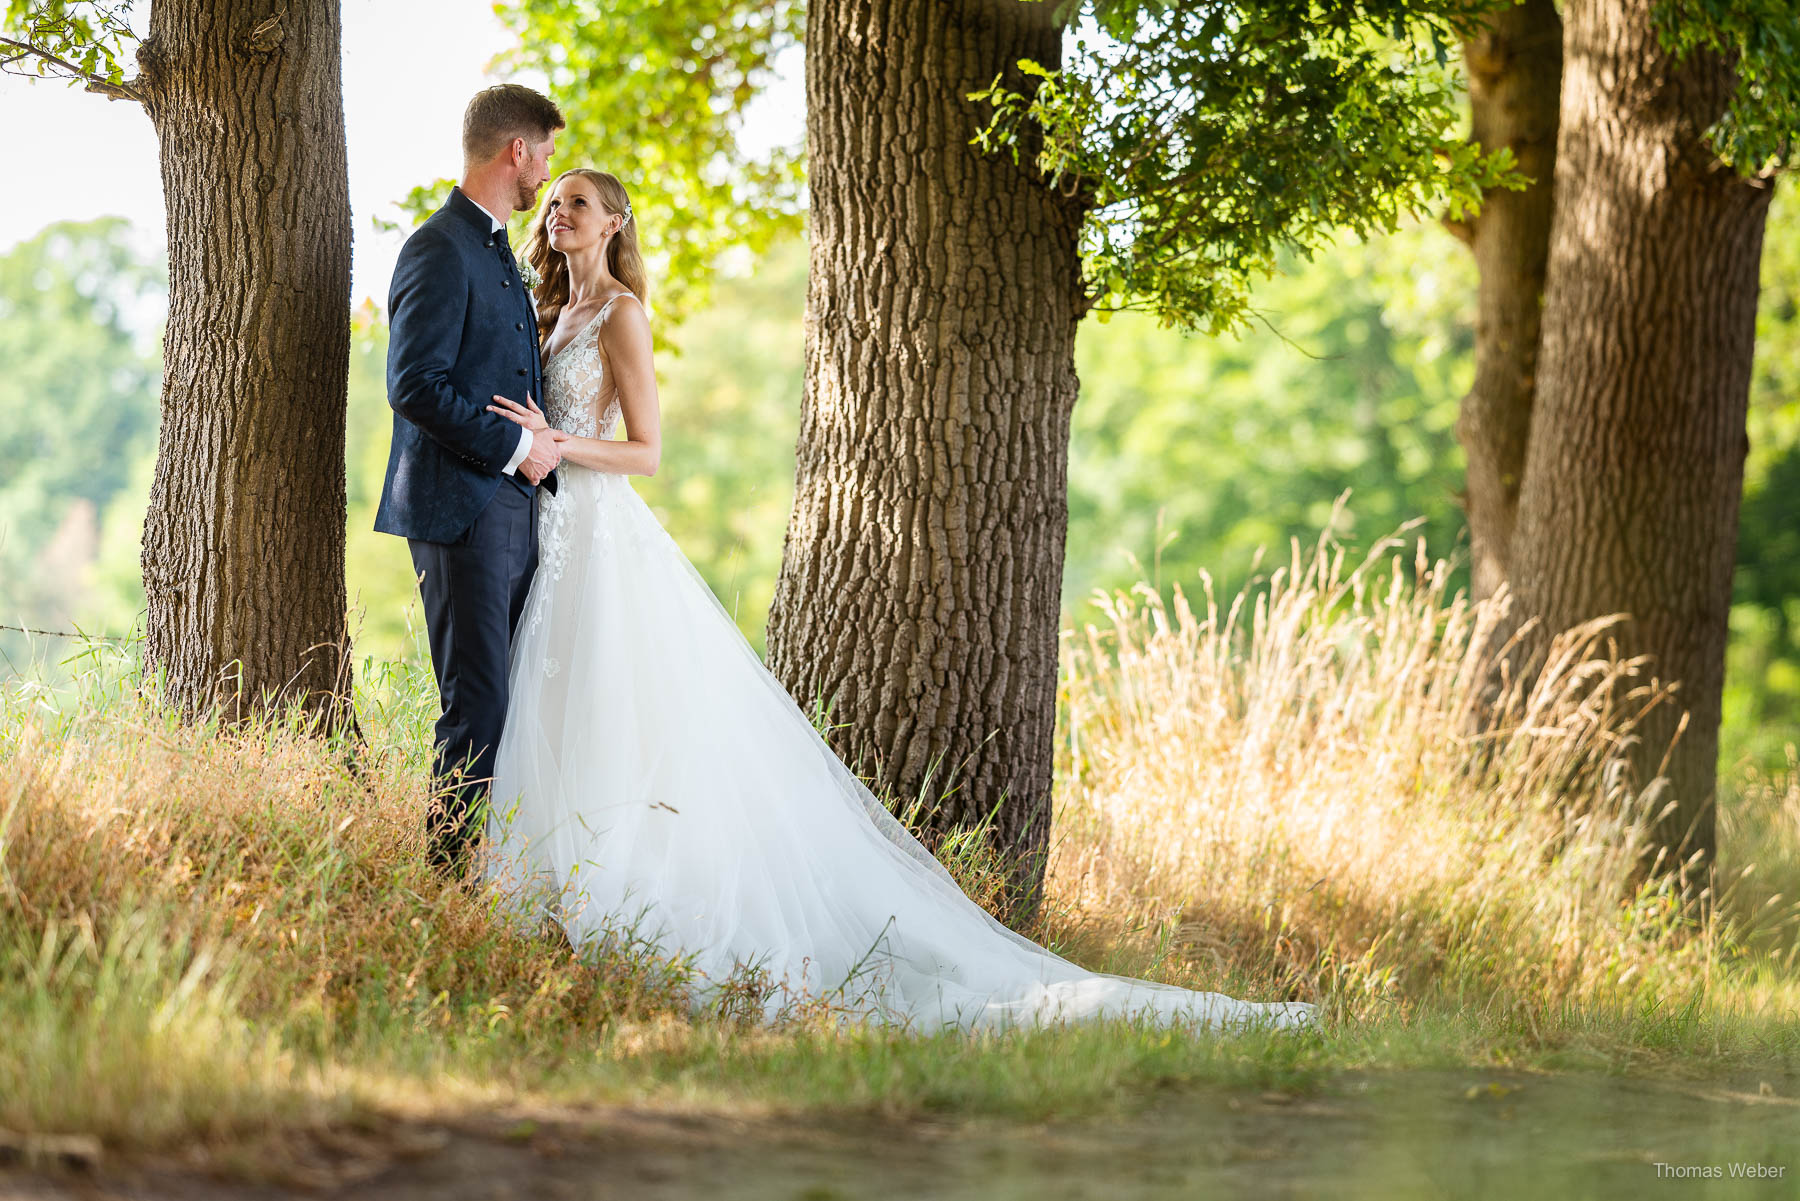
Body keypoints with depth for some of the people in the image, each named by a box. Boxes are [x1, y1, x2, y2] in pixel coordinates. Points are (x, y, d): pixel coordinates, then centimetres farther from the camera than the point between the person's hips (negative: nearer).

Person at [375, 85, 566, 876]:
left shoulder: (495, 252, 20)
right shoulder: (439, 250, -11)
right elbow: (416, 386, -19)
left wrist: (543, 445, 17)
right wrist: (516, 447, -14)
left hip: (512, 507, 9)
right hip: (461, 509, -9)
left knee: (508, 700, 7)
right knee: (476, 708, -9)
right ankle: (449, 871, -4)